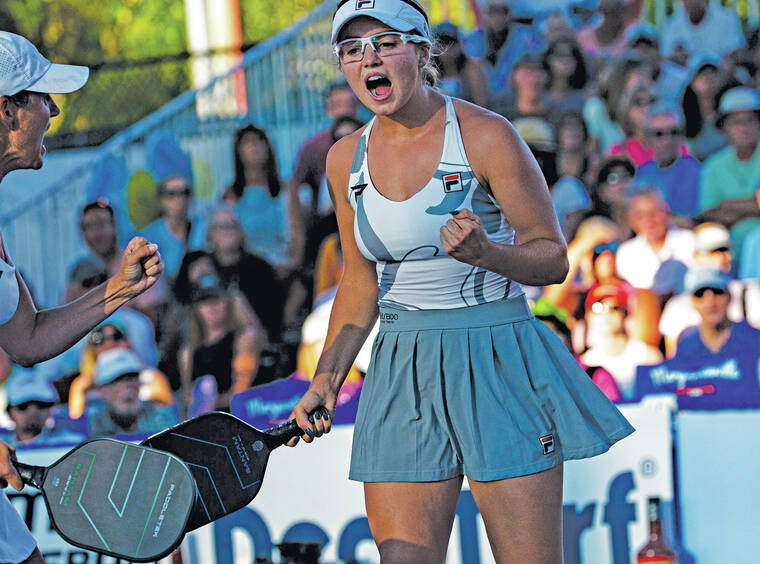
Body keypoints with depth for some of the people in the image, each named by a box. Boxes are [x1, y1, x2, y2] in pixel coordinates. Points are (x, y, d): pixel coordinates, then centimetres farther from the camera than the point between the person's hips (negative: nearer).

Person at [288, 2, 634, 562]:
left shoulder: (485, 134, -8)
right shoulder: (346, 159, 6)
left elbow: (553, 258, -6)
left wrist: (485, 253, -25)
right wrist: (326, 379, 8)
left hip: (499, 359, -4)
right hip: (404, 368, 4)